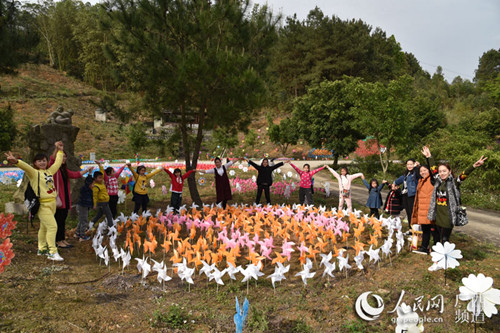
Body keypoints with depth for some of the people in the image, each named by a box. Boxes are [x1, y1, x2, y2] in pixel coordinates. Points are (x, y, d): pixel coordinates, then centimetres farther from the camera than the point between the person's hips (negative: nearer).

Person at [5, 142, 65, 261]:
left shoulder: (50, 171, 13)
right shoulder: (34, 172, -5)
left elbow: (57, 163, 27)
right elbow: (25, 166, -25)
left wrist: (60, 150, 33)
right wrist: (16, 161, -44)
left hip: (52, 203, 7)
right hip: (42, 204, -7)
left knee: (44, 227, 17)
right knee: (52, 226, -14)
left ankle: (42, 249, 30)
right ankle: (52, 252, -10)